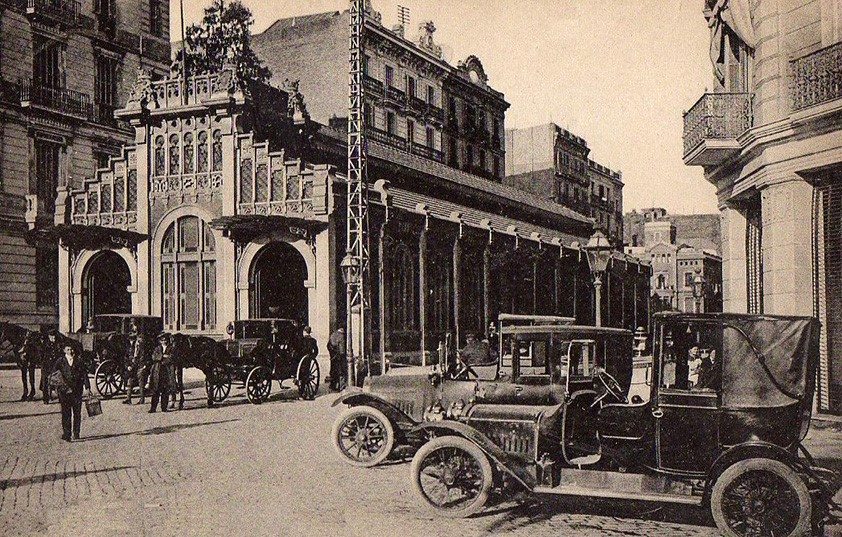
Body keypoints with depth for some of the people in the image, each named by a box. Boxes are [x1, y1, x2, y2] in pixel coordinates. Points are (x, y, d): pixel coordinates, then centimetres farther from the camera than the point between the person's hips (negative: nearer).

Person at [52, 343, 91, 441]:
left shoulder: (79, 361, 8)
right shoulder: (60, 361, 6)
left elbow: (84, 374, 7)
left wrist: (87, 388, 1)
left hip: (77, 390, 1)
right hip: (64, 391, -1)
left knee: (77, 413, 4)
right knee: (66, 413, -3)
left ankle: (76, 433, 15)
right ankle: (66, 434, 0)